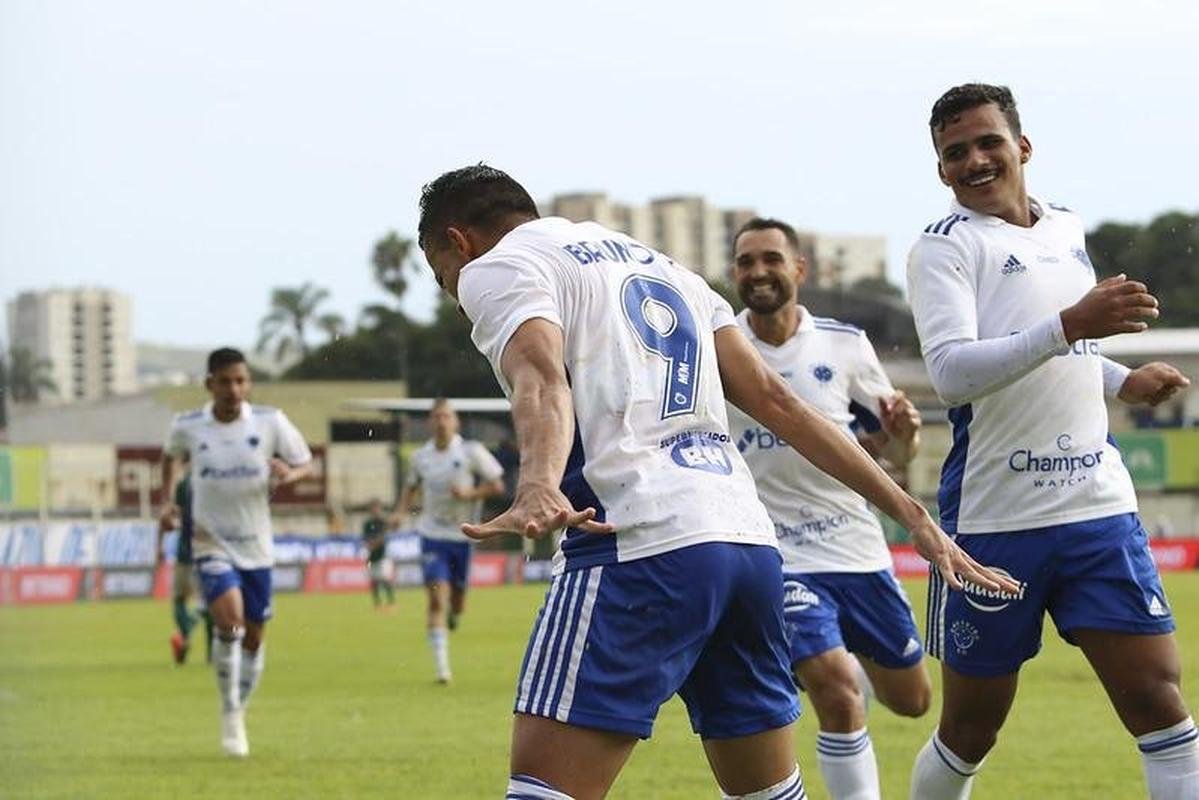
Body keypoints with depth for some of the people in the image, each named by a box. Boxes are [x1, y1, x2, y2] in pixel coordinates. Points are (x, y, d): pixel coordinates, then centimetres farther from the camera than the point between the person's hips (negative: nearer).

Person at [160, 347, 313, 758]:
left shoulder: (270, 422, -6)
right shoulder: (187, 427, -4)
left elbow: (305, 463, 3)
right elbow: (171, 456, 18)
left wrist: (289, 473, -19)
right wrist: (168, 500, 6)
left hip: (256, 546, 2)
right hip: (211, 543, -2)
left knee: (254, 635, 9)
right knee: (229, 618, -24)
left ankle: (239, 714, 30)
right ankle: (229, 712, -8)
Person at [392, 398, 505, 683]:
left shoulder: (471, 452, -8)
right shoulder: (421, 456, 2)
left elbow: (497, 485, -3)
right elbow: (411, 486, 20)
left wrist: (468, 494, -18)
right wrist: (403, 512, 3)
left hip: (463, 535, -1)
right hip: (433, 534, 1)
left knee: (457, 602, 9)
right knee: (437, 598, -12)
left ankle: (453, 615, 49)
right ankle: (442, 668, -13)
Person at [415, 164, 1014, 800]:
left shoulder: (495, 268, 7)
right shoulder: (657, 264, 30)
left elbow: (541, 381, -16)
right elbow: (775, 400, 21)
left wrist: (538, 490, -36)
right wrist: (909, 511, 17)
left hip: (640, 540, -8)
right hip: (751, 541, 8)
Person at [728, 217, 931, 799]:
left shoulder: (844, 345, 0)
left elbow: (892, 454, 6)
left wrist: (903, 434, -16)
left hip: (857, 549, 4)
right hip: (776, 557, -3)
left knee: (911, 700, 15)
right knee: (837, 697, -21)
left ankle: (849, 666, 48)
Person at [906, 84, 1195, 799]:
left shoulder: (1068, 229, 13)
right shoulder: (945, 247, -6)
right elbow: (951, 373, -24)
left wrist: (1123, 380, 18)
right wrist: (1070, 324, -32)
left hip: (1099, 505, 4)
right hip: (994, 519, -4)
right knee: (970, 731, 5)